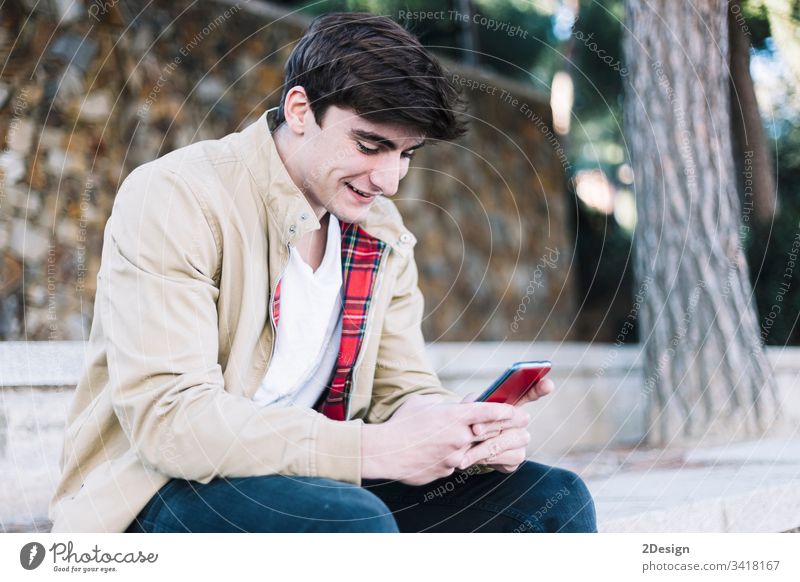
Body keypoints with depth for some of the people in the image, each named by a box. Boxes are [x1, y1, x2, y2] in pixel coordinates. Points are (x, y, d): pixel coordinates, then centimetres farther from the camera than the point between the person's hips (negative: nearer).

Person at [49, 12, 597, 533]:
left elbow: (403, 391, 9)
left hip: (312, 475, 7)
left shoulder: (382, 232, 7)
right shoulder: (174, 198, -15)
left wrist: (474, 431, -17)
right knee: (354, 522, -36)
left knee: (555, 498, -6)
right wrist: (375, 449, -30)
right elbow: (167, 418, -24)